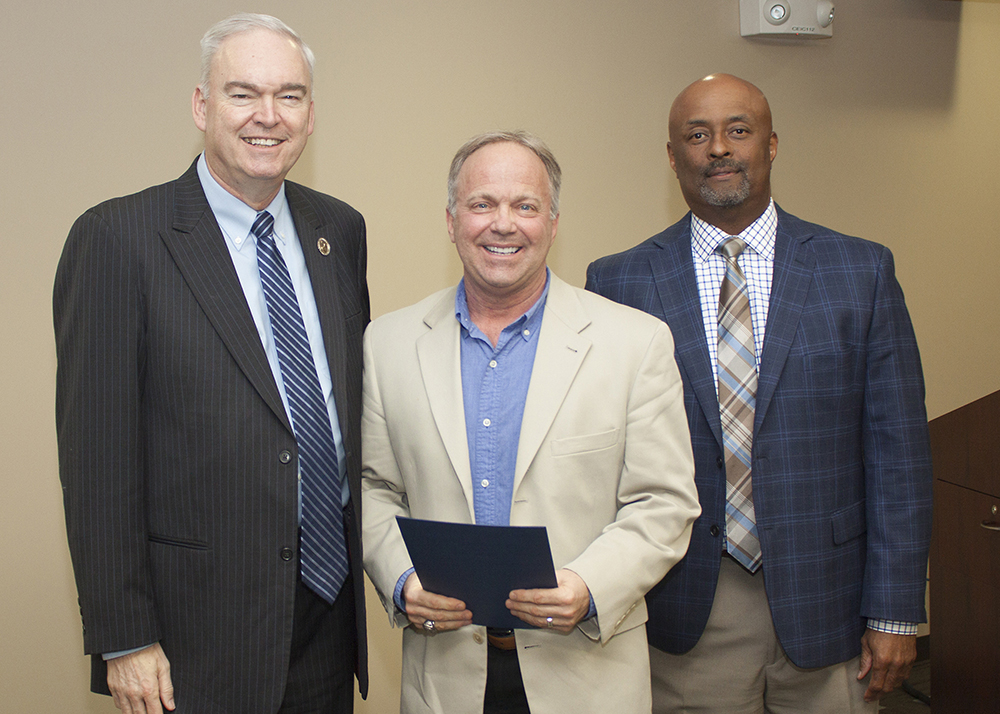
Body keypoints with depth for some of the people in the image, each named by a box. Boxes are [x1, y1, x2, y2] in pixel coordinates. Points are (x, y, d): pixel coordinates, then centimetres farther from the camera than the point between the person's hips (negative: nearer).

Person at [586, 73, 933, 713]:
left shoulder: (862, 272, 0)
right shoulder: (619, 283, -1)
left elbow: (897, 449, -1)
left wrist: (895, 612, -3)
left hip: (824, 596, 1)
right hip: (688, 610, 0)